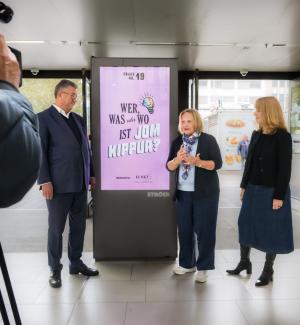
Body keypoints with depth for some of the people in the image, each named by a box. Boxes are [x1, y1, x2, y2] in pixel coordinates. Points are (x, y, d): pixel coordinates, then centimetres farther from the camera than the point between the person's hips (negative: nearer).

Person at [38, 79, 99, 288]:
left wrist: (91, 174, 14)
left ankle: (76, 263, 30)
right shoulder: (43, 118, -5)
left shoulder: (78, 119, 15)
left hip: (80, 183, 6)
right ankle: (55, 269, 21)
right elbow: (40, 152, -9)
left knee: (79, 225, 14)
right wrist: (45, 181, -14)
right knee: (56, 228, 6)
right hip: (59, 184, -6)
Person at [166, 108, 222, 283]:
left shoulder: (208, 140, -4)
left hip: (205, 192, -4)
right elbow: (169, 166, 3)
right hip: (183, 192, 4)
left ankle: (203, 267, 14)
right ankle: (187, 263, 25)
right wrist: (178, 159, -18)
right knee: (184, 229, 10)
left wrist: (197, 162, -24)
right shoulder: (177, 142, 8)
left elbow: (217, 163, -10)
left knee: (204, 229, 1)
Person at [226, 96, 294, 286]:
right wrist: (244, 185, 12)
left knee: (271, 230, 6)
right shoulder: (256, 135, 7)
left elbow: (285, 169, -14)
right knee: (246, 224, 13)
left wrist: (279, 196, -16)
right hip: (253, 189, 7)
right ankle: (244, 262, 31)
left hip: (272, 191, -6)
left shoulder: (283, 137, -12)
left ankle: (268, 270, 23)